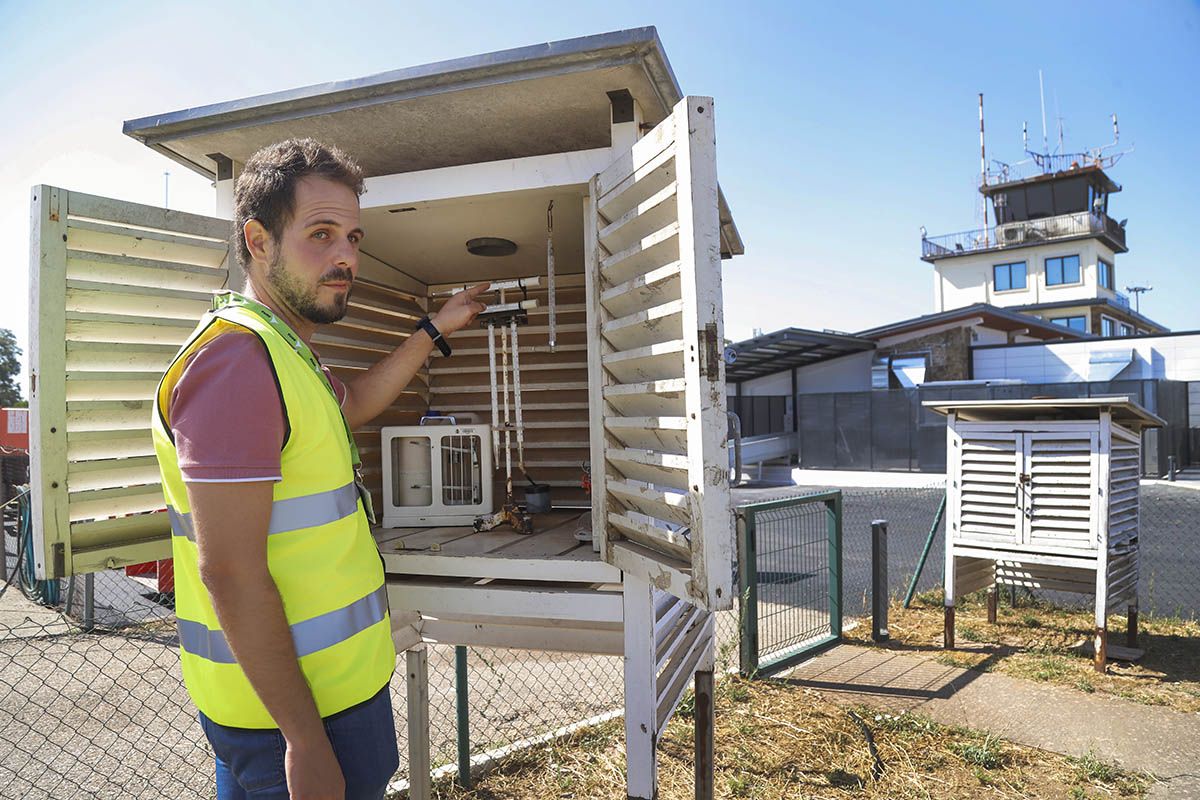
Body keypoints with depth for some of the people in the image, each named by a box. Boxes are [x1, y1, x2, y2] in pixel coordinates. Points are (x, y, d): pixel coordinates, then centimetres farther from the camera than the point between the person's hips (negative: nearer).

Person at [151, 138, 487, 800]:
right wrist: (306, 741, -22)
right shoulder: (237, 358, -23)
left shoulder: (283, 350, 10)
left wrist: (435, 330, 27)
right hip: (290, 704, -10)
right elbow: (230, 572, -26)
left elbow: (353, 404, 29)